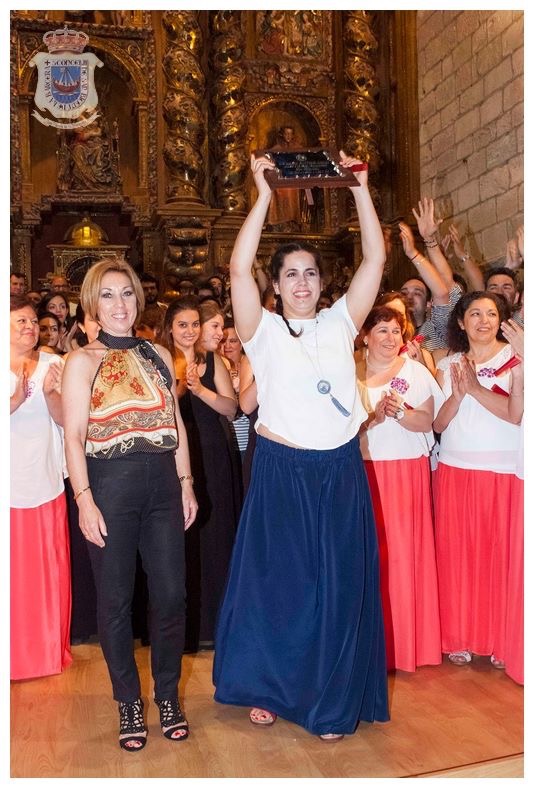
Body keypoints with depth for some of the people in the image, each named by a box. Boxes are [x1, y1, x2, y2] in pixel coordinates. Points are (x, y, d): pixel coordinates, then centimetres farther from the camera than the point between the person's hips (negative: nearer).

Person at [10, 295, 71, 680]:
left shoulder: (53, 364, 5)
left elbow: (63, 418, 1)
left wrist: (50, 392, -18)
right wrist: (16, 399, -27)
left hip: (46, 483, 2)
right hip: (11, 486, -2)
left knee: (50, 571, 8)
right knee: (13, 572, 2)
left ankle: (51, 647, 24)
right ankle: (17, 652, 17)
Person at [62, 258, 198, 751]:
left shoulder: (158, 355, 12)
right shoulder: (83, 361, -1)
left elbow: (175, 423, 13)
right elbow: (74, 436, -6)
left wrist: (186, 482, 9)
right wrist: (84, 499, -13)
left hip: (162, 483, 4)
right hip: (110, 485, -3)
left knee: (171, 594, 5)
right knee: (115, 599, 6)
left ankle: (168, 696, 25)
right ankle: (129, 702, 23)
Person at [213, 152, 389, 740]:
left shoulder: (339, 323, 8)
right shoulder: (263, 331, 0)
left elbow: (375, 259, 2)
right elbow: (238, 269, -14)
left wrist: (360, 189, -3)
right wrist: (264, 196, -15)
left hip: (341, 471, 3)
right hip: (282, 471, -2)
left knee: (340, 584, 7)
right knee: (277, 581, 8)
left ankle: (331, 703, 22)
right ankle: (264, 687, 28)